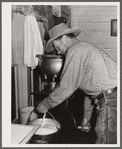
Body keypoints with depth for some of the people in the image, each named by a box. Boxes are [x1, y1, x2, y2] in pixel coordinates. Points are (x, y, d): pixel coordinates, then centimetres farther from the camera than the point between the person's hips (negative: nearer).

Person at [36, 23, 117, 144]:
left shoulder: (75, 51, -9)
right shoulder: (85, 48, 22)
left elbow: (66, 87, -13)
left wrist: (45, 104, 2)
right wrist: (86, 117, 30)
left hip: (110, 100, -10)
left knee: (104, 141, 1)